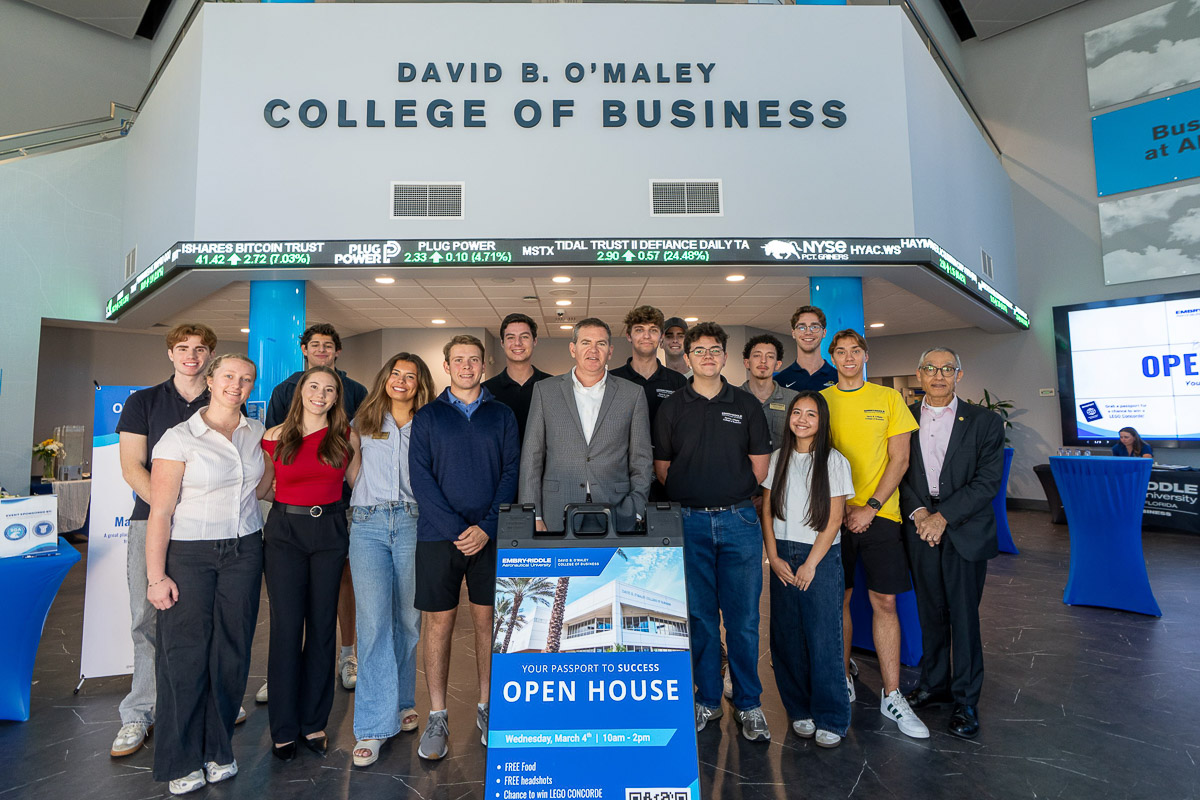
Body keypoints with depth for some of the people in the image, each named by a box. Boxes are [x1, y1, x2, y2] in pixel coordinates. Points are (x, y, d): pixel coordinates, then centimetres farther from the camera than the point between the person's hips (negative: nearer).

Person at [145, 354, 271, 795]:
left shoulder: (256, 432, 5)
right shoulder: (179, 437, -8)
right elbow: (160, 512, -10)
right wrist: (156, 576, -12)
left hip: (244, 551, 4)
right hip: (189, 554, -3)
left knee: (231, 652, 9)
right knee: (184, 654, 2)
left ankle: (218, 750, 27)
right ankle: (181, 762, 22)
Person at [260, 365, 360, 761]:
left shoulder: (346, 437, 2)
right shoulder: (275, 437, 1)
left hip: (330, 531, 1)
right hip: (284, 531, -1)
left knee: (323, 625, 8)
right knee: (286, 626, 2)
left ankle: (314, 721, 23)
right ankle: (284, 728, 18)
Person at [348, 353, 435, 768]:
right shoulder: (363, 423, 14)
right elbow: (351, 468, 23)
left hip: (412, 523, 0)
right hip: (367, 524, 0)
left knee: (408, 618, 7)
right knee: (374, 620, -6)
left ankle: (403, 702, 27)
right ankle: (374, 726, 1)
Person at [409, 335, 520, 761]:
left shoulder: (502, 415, 8)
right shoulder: (427, 416, 5)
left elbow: (512, 472, 1)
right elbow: (420, 478, -3)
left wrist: (486, 527, -10)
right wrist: (457, 529, -12)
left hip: (490, 535, 1)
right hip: (438, 535, -1)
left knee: (487, 619, 9)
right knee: (439, 622, 5)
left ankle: (486, 708, 25)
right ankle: (437, 717, 20)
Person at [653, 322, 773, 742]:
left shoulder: (746, 404, 6)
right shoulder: (672, 407, 4)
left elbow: (759, 464, 9)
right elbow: (661, 466, 7)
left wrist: (731, 493, 4)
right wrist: (692, 494, 2)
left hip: (739, 521, 0)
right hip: (690, 522, 0)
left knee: (743, 617, 6)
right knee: (699, 616, 9)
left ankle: (748, 703, 22)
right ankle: (707, 699, 26)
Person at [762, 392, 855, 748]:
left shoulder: (834, 461, -3)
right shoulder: (778, 458, 7)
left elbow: (834, 519, -6)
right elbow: (767, 511, 6)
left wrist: (810, 564, -10)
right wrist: (774, 557, -3)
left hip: (821, 557, -3)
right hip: (782, 556, 3)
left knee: (823, 638, -2)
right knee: (787, 636, 7)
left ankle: (831, 718, 14)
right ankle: (800, 710, 24)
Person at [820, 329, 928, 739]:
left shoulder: (888, 398, 4)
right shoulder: (819, 401, 4)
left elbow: (899, 459, 0)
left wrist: (871, 507, -10)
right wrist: (841, 507, -7)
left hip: (879, 514, 0)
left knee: (884, 602, 2)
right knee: (838, 599, 9)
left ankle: (892, 696, 14)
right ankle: (844, 679, 26)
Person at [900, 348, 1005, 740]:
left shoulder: (984, 421, -1)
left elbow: (988, 481, -7)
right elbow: (898, 472, 3)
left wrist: (943, 516, -15)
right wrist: (918, 512, -11)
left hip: (965, 532, -2)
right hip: (920, 529, 2)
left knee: (964, 616, 5)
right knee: (931, 612, 13)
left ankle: (966, 700, 21)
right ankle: (934, 684, 30)